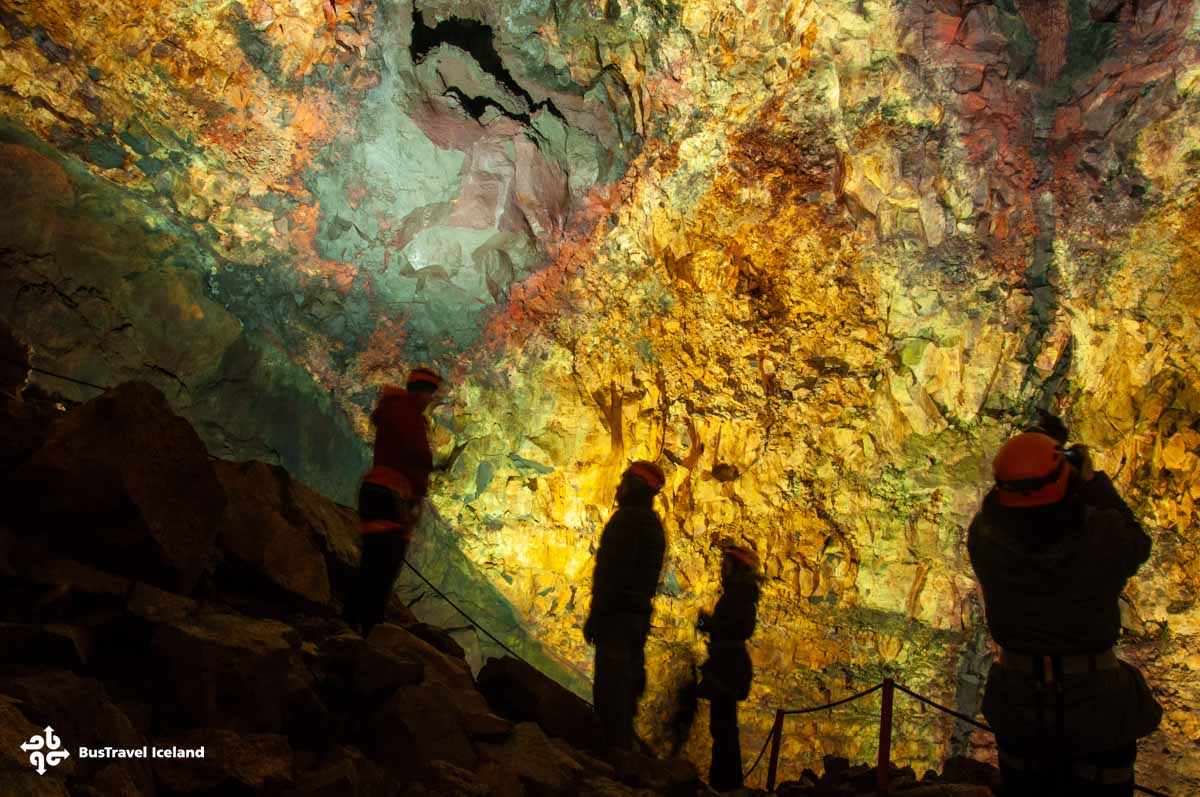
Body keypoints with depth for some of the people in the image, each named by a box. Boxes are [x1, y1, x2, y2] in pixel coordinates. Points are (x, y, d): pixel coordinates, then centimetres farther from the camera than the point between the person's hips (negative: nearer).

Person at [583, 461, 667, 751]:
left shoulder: (626, 519, -14)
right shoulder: (654, 524, 16)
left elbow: (613, 571, -21)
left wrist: (595, 615, -19)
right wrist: (639, 610, 21)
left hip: (617, 614, -10)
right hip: (640, 615, 10)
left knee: (609, 687, -7)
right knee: (627, 685, 16)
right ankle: (624, 746, 24)